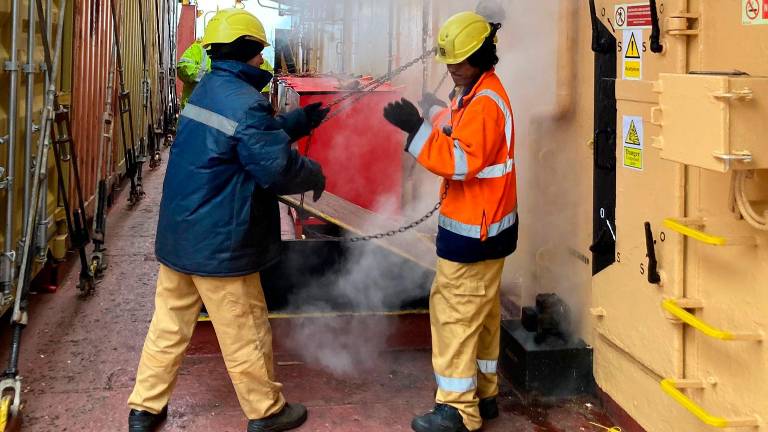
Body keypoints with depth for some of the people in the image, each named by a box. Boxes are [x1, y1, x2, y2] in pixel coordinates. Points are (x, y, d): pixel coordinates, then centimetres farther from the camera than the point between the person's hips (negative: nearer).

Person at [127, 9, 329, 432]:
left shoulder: (207, 89, 10)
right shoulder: (244, 102, -20)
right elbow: (277, 168, -20)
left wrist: (299, 121, 21)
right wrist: (314, 175, -2)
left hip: (179, 234, 9)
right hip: (218, 244, -9)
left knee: (169, 325, 16)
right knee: (245, 333, 6)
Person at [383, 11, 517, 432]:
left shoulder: (484, 102, -20)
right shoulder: (476, 92, 12)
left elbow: (462, 161, -28)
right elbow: (460, 139, 16)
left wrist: (417, 129, -31)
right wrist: (436, 113, 2)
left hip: (474, 230, -11)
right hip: (479, 224, 11)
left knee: (455, 313, -6)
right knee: (480, 311, 16)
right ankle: (483, 394, 27)